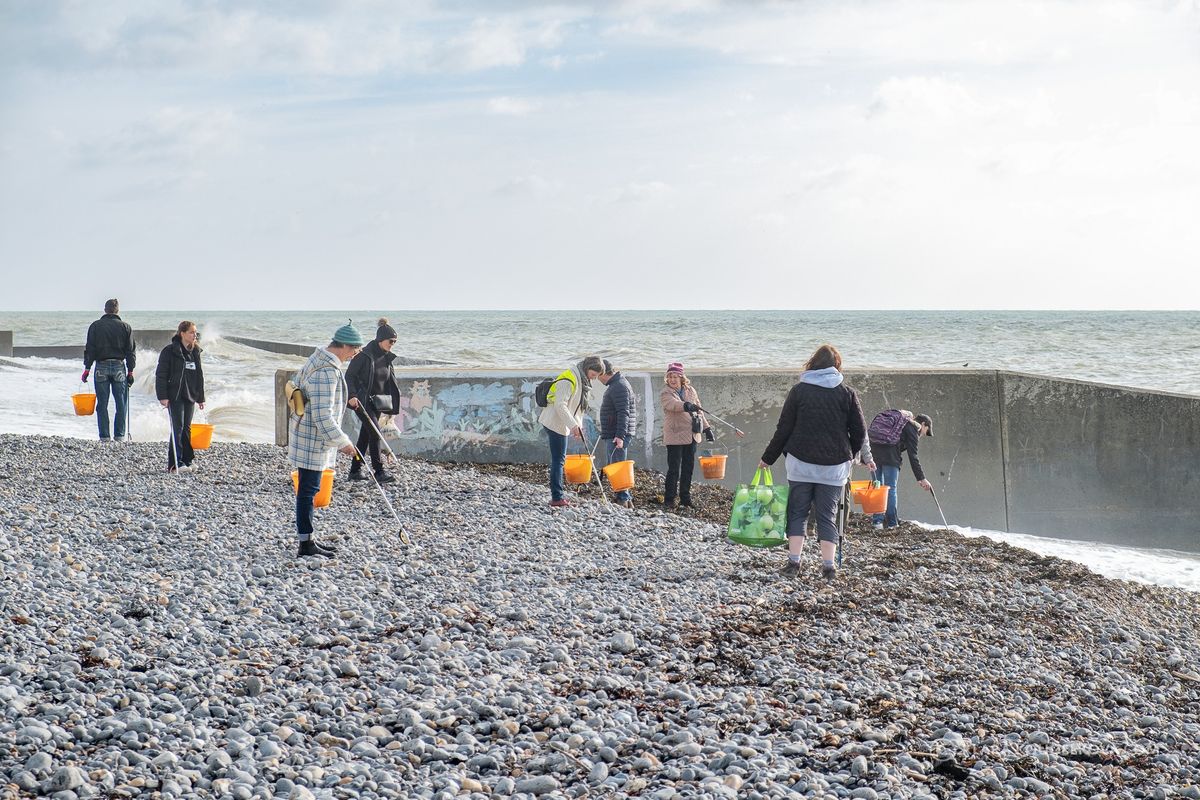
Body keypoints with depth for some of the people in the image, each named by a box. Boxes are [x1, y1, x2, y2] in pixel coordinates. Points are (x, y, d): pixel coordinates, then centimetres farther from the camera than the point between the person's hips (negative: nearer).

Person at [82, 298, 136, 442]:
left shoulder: (95, 326, 2)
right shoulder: (125, 327, 3)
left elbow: (90, 349, 0)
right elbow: (131, 350, 2)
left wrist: (87, 368, 3)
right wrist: (130, 371, 7)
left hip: (101, 367, 0)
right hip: (119, 367, 0)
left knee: (102, 404, 4)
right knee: (121, 403, 6)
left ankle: (104, 436, 2)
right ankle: (119, 435, 4)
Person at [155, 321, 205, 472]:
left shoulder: (195, 352, 11)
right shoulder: (169, 351, -7)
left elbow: (199, 376, 18)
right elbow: (160, 375, -9)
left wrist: (201, 397, 17)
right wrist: (163, 396, -14)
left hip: (190, 397, 6)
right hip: (174, 396, -6)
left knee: (187, 428, 9)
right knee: (178, 427, -11)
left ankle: (187, 460, 15)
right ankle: (175, 462, -12)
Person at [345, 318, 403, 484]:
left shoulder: (387, 357, 8)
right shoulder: (364, 355, -15)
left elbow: (390, 381, 17)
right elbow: (349, 376, -14)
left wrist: (393, 404, 13)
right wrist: (352, 396, -26)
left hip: (376, 401, 8)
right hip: (361, 401, -8)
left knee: (365, 435, 10)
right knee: (375, 431, -15)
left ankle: (355, 470, 18)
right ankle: (379, 472, -14)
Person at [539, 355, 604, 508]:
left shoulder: (582, 381, 12)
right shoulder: (568, 379, -20)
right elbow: (560, 405, -27)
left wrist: (579, 426, 12)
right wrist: (573, 425, -29)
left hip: (561, 424, 10)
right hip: (555, 423, -10)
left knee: (559, 459, 13)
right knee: (558, 460, -9)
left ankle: (557, 496, 18)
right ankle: (557, 498, -8)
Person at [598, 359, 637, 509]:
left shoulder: (619, 387, -15)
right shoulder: (614, 385, 19)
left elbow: (623, 412, -24)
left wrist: (620, 436, -30)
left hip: (617, 436, -11)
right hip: (612, 435, 11)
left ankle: (623, 499, -10)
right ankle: (626, 498, 18)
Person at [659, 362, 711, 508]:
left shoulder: (690, 390, 11)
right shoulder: (665, 393, -6)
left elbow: (698, 410, 19)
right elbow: (673, 404, -28)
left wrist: (706, 428, 17)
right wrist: (686, 406, -48)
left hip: (691, 435, 5)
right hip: (675, 436, -5)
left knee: (688, 468, 10)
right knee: (674, 469, -6)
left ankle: (685, 498, 19)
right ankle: (669, 499, 1)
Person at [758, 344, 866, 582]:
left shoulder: (799, 390, 0)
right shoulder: (847, 393, 1)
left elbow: (784, 428, 0)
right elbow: (860, 431, 3)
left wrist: (768, 458, 9)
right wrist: (850, 455, 21)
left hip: (801, 462, -1)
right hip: (835, 465, 1)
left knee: (797, 513, 8)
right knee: (827, 515, 6)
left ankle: (793, 562, 0)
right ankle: (828, 565, -2)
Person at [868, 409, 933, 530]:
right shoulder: (913, 427, 5)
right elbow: (913, 456, -2)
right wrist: (921, 478, 0)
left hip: (873, 449, 7)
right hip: (889, 455, -7)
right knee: (891, 489, 2)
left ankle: (877, 521, 9)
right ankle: (892, 523, 6)